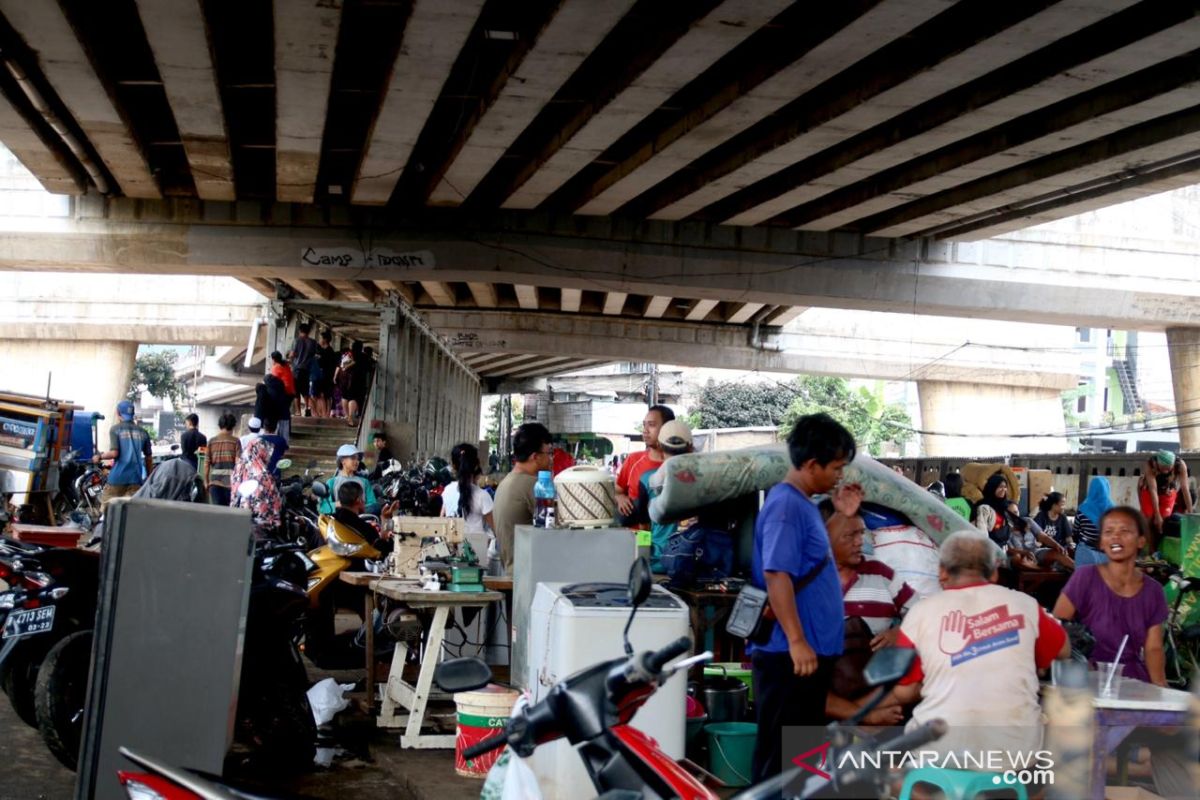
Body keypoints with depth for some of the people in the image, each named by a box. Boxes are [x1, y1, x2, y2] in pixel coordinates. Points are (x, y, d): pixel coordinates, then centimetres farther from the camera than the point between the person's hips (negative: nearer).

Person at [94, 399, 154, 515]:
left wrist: (99, 456, 6)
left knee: (105, 507, 12)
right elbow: (149, 458, 10)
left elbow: (114, 453, -13)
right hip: (136, 477, 3)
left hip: (118, 476, -2)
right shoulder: (142, 432, 7)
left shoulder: (116, 429, -2)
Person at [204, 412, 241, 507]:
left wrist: (206, 481, 13)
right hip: (231, 480, -2)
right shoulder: (235, 441, -3)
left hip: (215, 481, 2)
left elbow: (207, 463, 4)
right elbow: (238, 463, -6)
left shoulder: (212, 441, 5)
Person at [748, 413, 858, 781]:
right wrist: (796, 641, -25)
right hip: (790, 654, -10)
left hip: (813, 649, 10)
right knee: (782, 752, 0)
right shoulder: (786, 505, -18)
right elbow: (777, 574, -24)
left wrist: (842, 515, 15)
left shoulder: (803, 503, 13)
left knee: (804, 748, 18)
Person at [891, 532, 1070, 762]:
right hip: (1016, 750, 2)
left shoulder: (920, 612, -3)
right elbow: (1064, 651, 20)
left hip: (939, 751, -1)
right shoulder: (1024, 604, 1)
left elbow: (903, 692, 1)